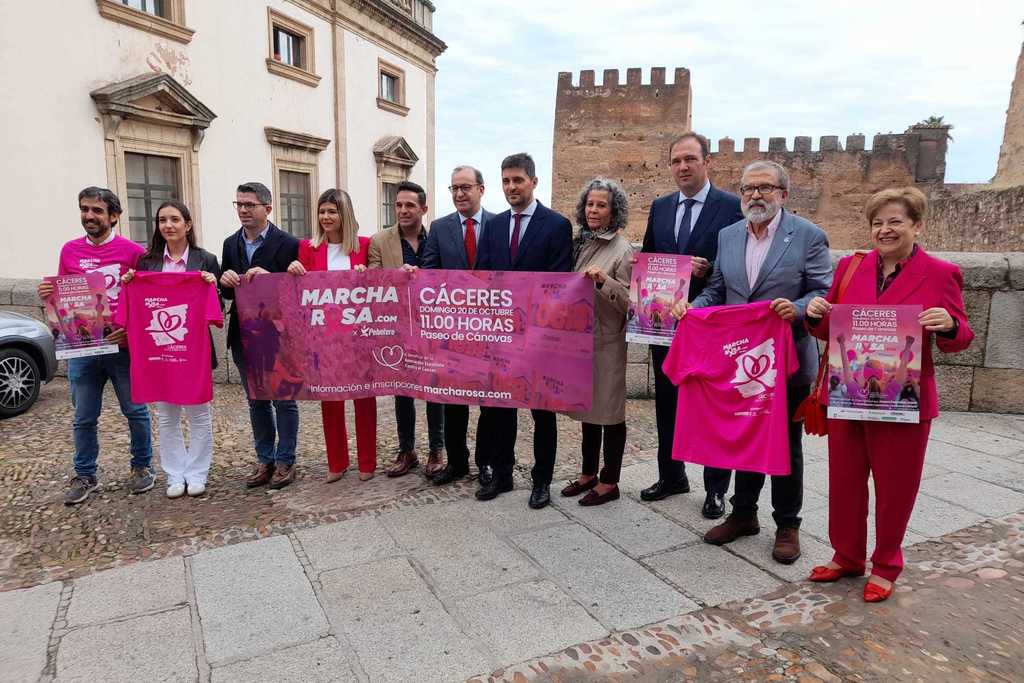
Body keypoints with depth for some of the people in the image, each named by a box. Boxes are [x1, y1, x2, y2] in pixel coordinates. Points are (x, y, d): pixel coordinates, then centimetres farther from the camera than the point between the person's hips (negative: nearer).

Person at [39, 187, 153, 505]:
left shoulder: (132, 251, -4)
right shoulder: (69, 251, 9)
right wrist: (48, 294, -4)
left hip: (123, 344, -3)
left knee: (135, 411, 8)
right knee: (84, 418, 11)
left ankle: (142, 467, 23)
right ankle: (85, 476, 24)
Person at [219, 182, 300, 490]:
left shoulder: (287, 243, -8)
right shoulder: (231, 244, 9)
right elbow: (226, 292, 12)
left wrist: (269, 277, -25)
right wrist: (226, 281, -10)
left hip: (278, 335, -5)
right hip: (244, 335, 6)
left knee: (284, 400, 5)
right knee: (257, 402, 14)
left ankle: (285, 461, 18)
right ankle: (265, 461, 27)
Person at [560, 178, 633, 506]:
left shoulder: (622, 249, -11)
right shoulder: (580, 243, 8)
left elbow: (628, 302, -14)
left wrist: (603, 280, -26)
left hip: (607, 341, -7)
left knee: (609, 410, 4)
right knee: (588, 406, 17)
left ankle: (609, 482, 18)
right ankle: (588, 473, 31)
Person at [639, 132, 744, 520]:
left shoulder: (732, 207, -6)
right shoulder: (660, 207, 9)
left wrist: (708, 270, -22)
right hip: (664, 321, 5)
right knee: (667, 401, 14)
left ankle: (716, 488, 22)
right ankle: (671, 476, 31)